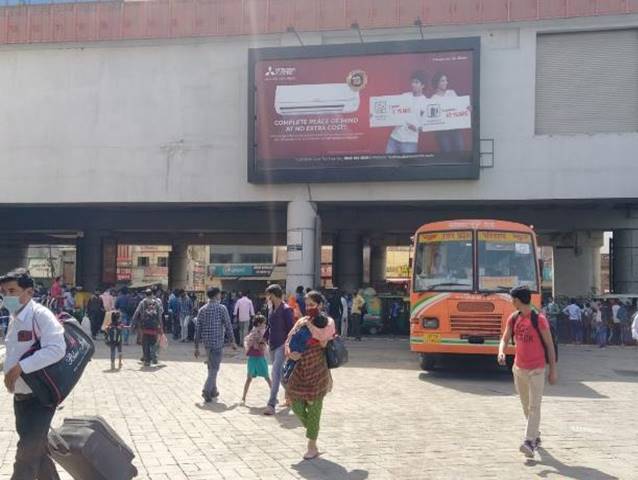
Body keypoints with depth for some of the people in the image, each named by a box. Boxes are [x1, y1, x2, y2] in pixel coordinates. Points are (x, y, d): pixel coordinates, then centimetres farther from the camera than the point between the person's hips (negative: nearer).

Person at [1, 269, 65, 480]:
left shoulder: (40, 315, -18)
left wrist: (20, 367, -30)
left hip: (40, 397, -8)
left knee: (27, 454, -4)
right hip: (21, 396, 9)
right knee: (38, 450, 19)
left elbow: (57, 349, -29)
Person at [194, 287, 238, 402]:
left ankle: (213, 390, 26)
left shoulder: (202, 310, 6)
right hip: (217, 342, -5)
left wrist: (196, 347, 10)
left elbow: (198, 329, 5)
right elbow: (228, 326, -8)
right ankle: (206, 390, -15)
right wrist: (232, 341, 2)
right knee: (214, 368, -2)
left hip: (206, 342, 5)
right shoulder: (222, 308, -8)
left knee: (211, 367, 19)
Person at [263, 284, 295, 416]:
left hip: (282, 346, -8)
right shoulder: (272, 309, 11)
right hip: (272, 345, 8)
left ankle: (271, 405, -15)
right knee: (278, 374, 16)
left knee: (276, 374, -13)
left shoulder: (286, 310, -13)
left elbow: (291, 329, -15)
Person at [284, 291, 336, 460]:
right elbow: (289, 340, 10)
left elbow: (323, 341, -19)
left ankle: (312, 446, 12)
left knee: (314, 406, 0)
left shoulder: (327, 322, -3)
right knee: (296, 405, 5)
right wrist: (290, 353, -9)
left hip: (317, 369, -5)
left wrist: (310, 325, -12)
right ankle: (312, 431, 31)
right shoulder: (302, 322, 10)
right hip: (300, 368, 5)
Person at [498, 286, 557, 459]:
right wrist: (501, 352, -15)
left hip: (536, 370, -6)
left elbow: (550, 345, -7)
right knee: (526, 406, 15)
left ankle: (529, 442, -15)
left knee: (534, 406, -11)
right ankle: (536, 436, 30)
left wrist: (553, 370, -7)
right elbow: (505, 339, 7)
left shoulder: (539, 319, -13)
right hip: (518, 368, 6)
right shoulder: (513, 318, 4)